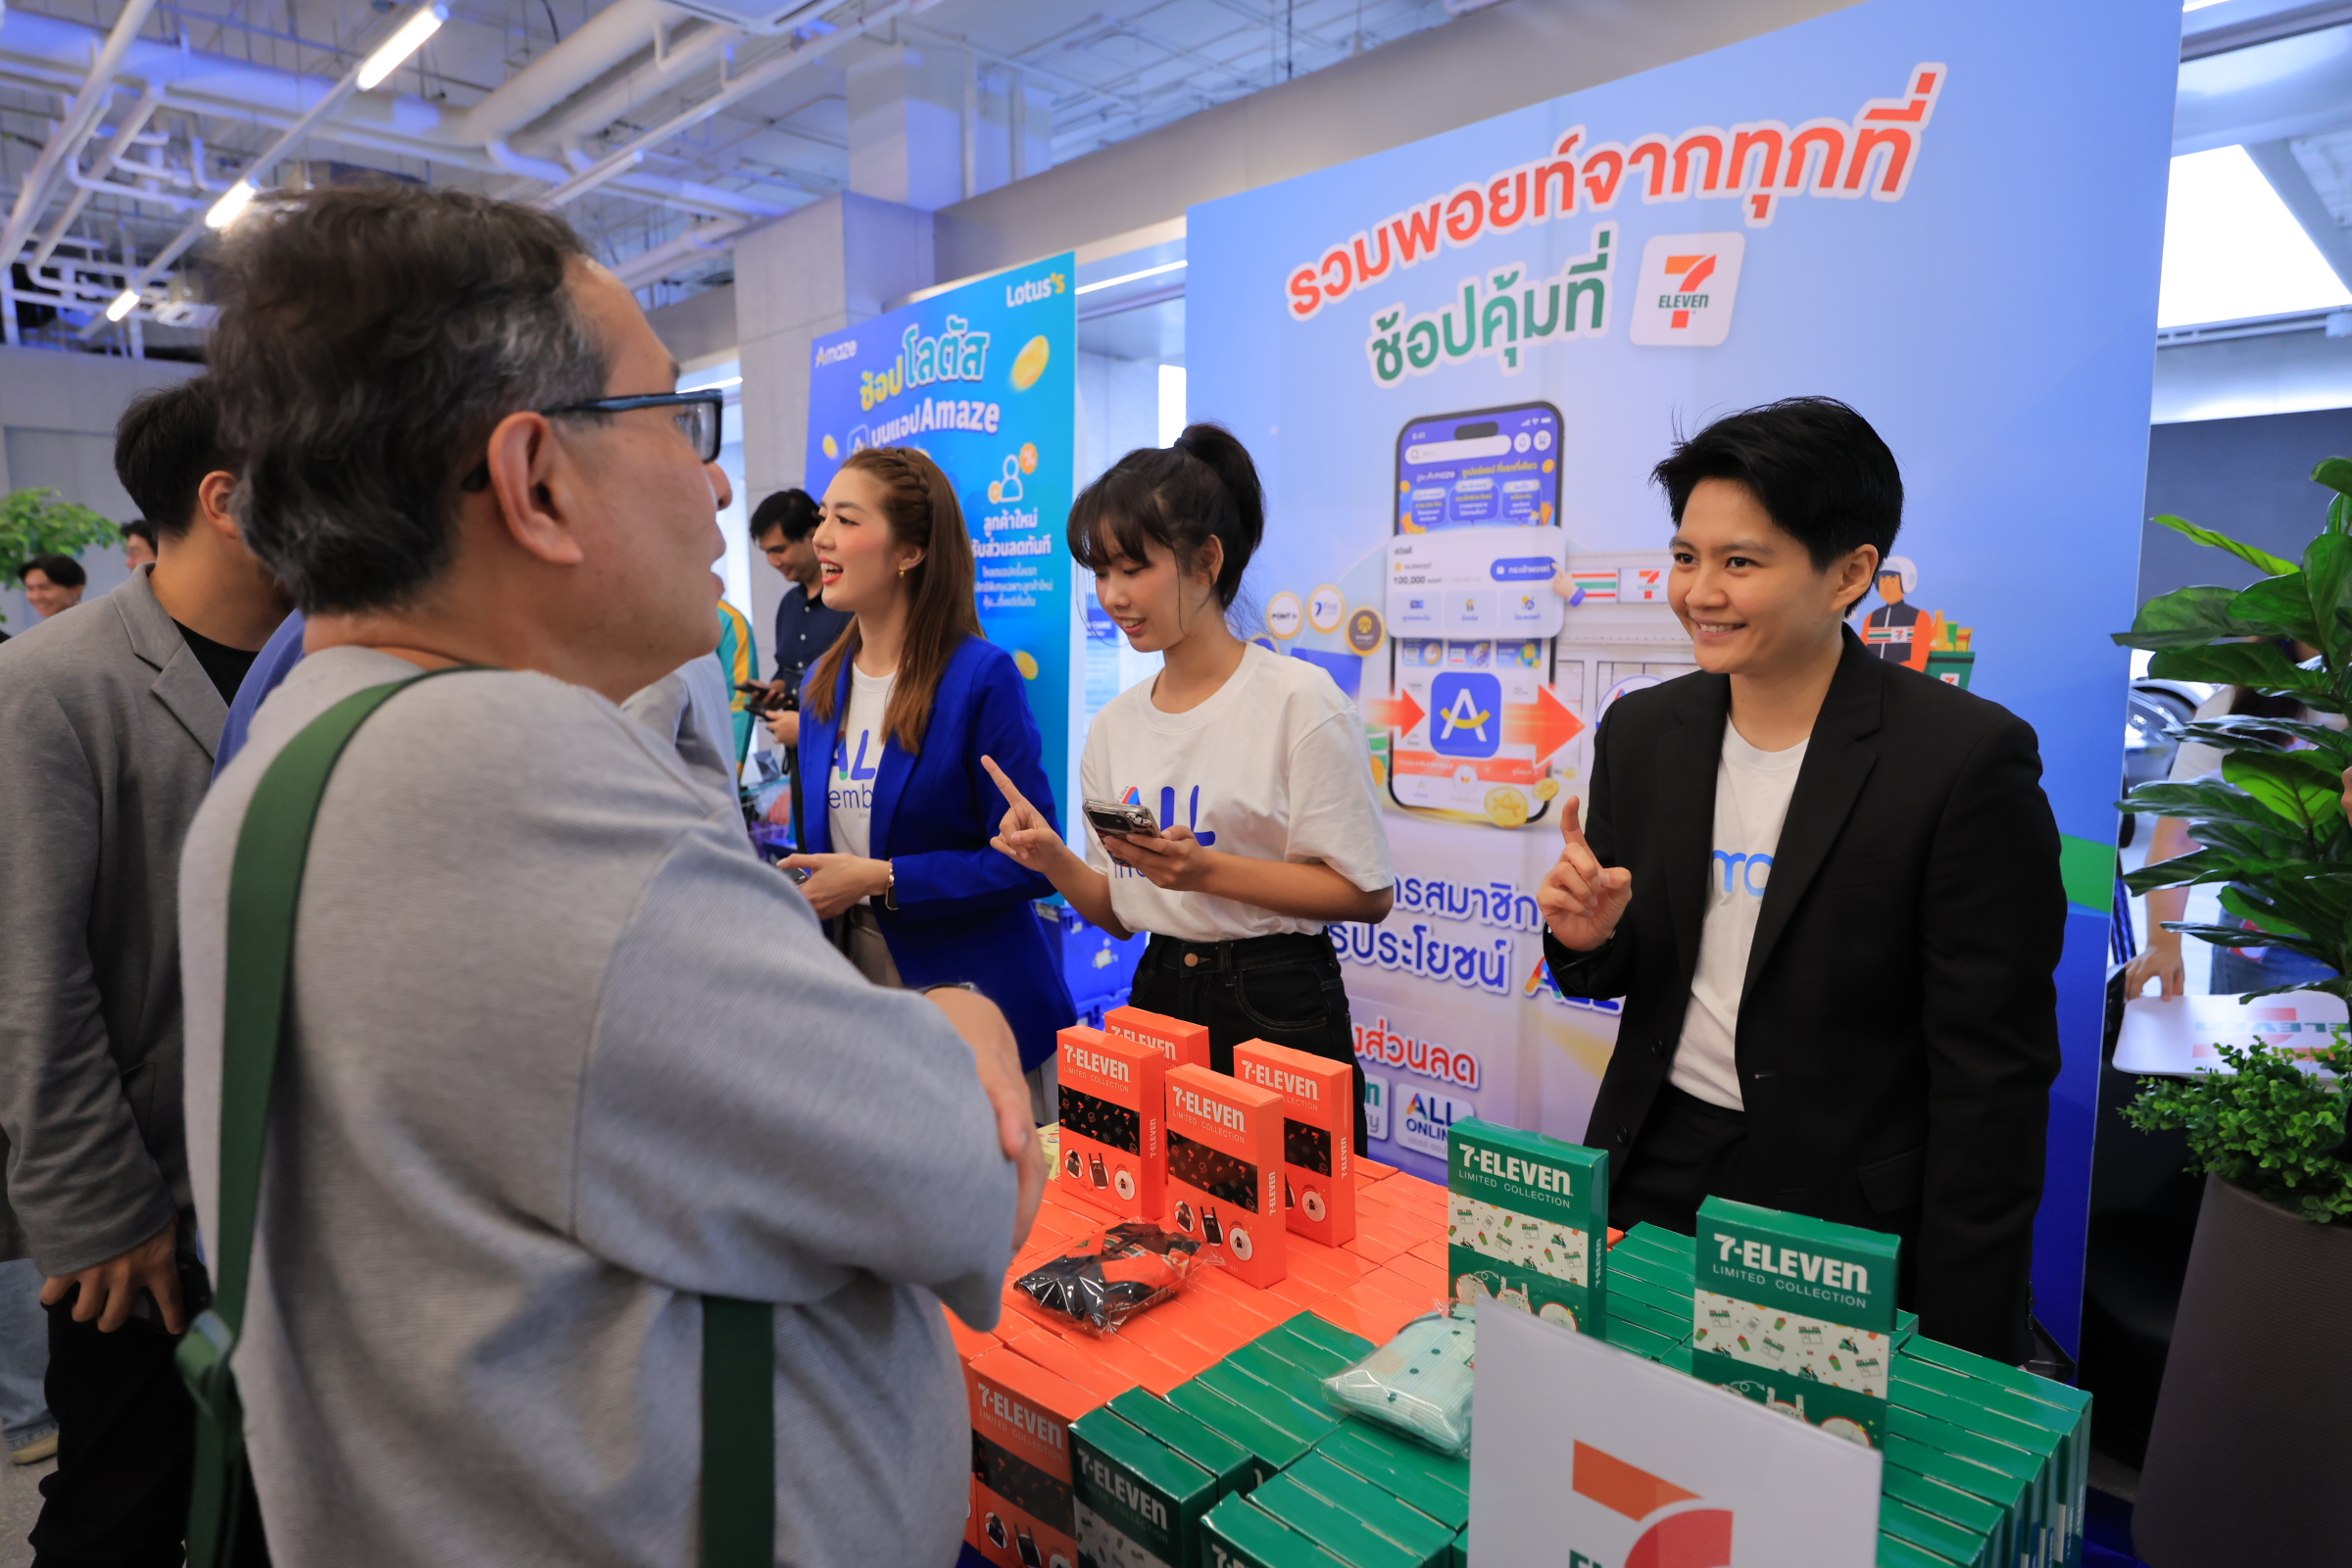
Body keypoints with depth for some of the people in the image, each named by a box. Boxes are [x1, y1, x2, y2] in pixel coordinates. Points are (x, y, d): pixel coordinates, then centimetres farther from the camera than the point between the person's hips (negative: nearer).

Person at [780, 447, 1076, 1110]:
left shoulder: (981, 676, -13)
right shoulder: (822, 685, 8)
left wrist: (882, 879, -18)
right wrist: (805, 886, -2)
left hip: (974, 1005, -6)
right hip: (854, 1002, 6)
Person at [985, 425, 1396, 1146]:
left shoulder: (1299, 699, -11)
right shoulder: (1115, 723, 6)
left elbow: (1365, 892, -13)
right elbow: (1119, 912, 10)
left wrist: (1207, 870, -21)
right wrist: (1055, 860, -10)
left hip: (1276, 1010, -5)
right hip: (1157, 996, 5)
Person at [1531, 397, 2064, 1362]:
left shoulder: (1968, 757, -16)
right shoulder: (1641, 731, -1)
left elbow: (1993, 1071, -13)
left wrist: (1958, 1346, -12)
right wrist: (1587, 938, -15)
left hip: (1845, 1214, -4)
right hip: (1651, 1175, 5)